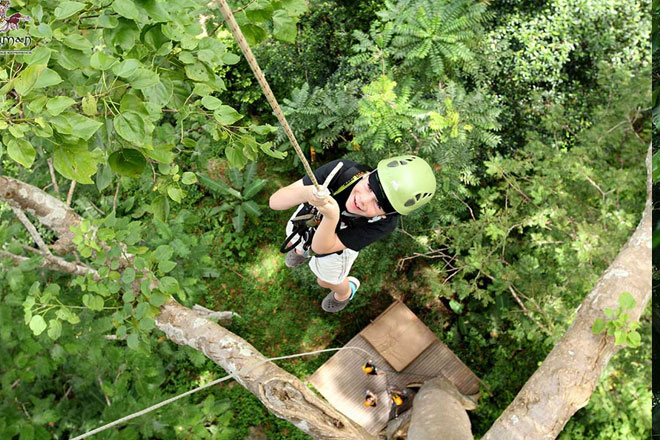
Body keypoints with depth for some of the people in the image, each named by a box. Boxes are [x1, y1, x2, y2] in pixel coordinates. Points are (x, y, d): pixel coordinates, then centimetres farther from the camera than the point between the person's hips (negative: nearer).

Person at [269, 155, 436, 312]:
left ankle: (346, 292, 60)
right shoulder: (340, 170, -42)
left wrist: (332, 216, -59)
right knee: (301, 245, 33)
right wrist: (307, 193, -63)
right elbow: (275, 201, -42)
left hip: (335, 246, -1)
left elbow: (321, 247, -38)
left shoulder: (384, 223, -42)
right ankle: (303, 249, 71)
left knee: (327, 281, 25)